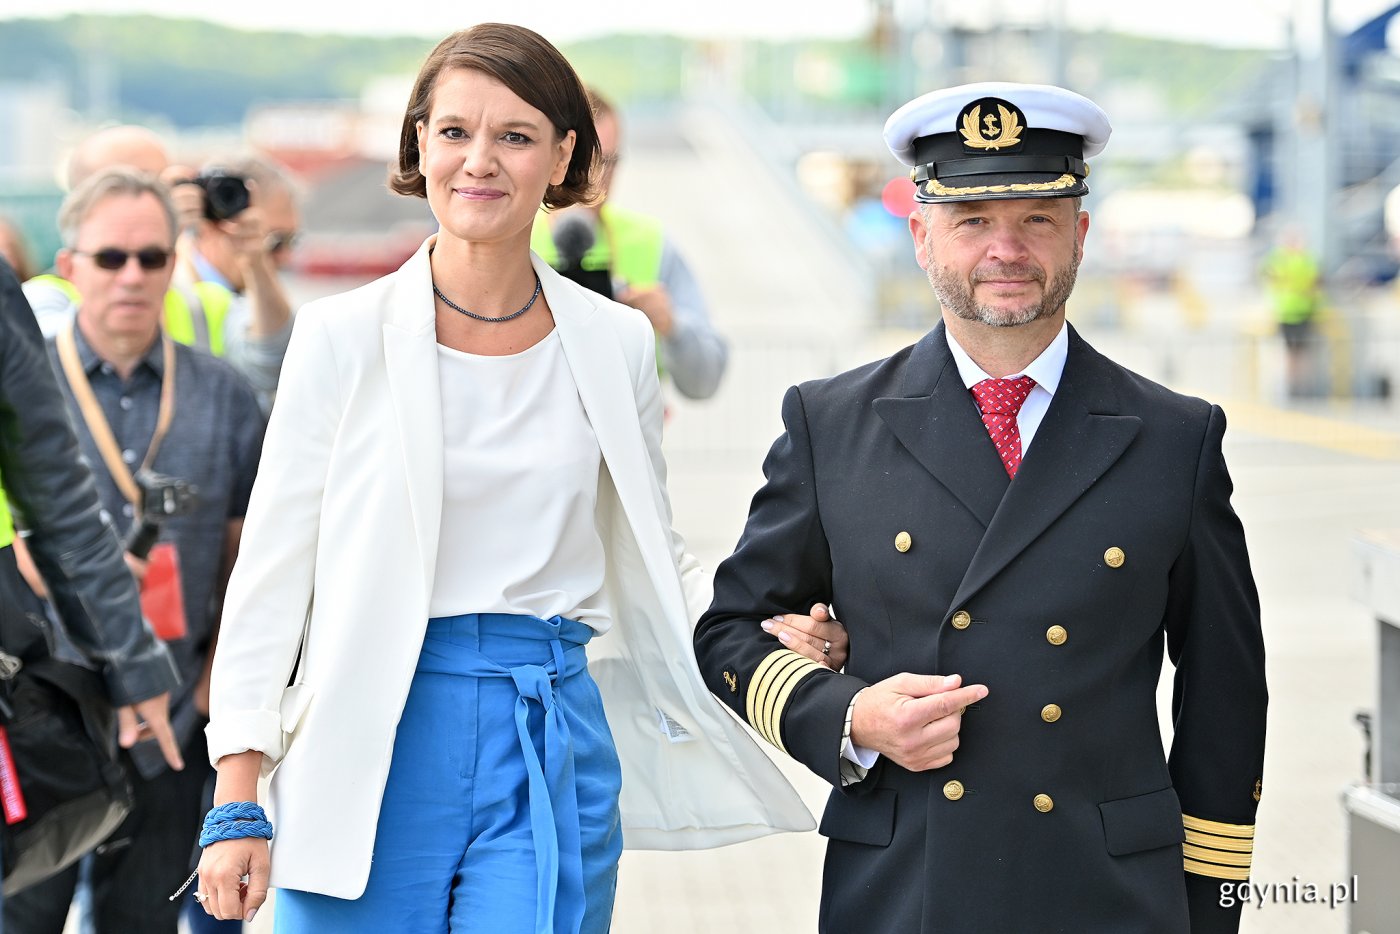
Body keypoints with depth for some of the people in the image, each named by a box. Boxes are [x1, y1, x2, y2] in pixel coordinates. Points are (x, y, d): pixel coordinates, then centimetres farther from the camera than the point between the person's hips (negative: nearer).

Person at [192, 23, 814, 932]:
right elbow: (273, 571, 1)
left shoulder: (616, 344, 6)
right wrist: (238, 804, -4)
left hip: (551, 755, 1)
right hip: (372, 747, -1)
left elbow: (653, 557, 16)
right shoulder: (344, 337, 0)